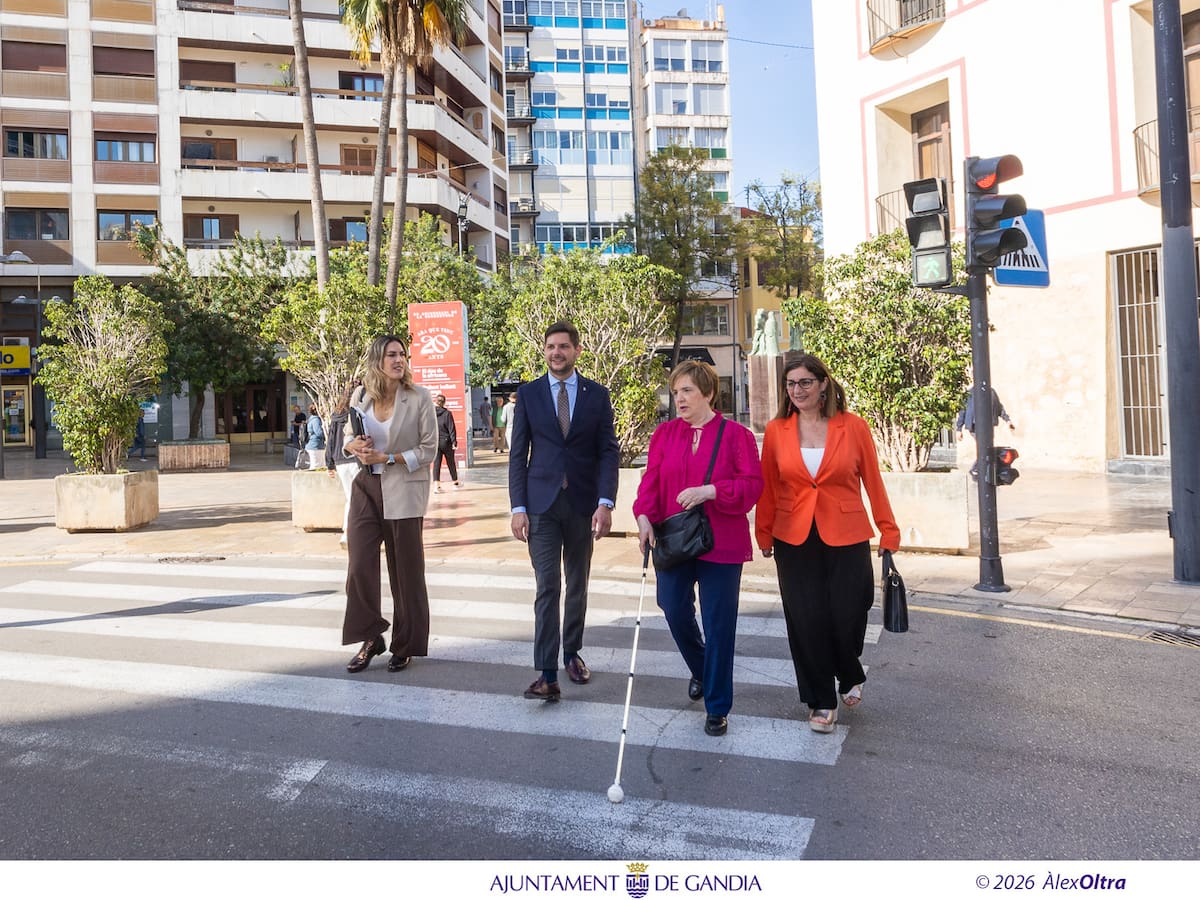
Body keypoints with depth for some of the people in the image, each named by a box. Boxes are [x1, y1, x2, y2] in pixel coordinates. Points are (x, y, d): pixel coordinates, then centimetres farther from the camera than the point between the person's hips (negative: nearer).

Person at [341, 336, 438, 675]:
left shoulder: (419, 397, -7)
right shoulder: (360, 396, 2)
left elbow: (429, 449, -7)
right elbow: (347, 436, 15)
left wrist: (388, 458, -17)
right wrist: (353, 445, -9)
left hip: (404, 491, -3)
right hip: (366, 489, 3)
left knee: (406, 571, 6)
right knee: (359, 566, -3)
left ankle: (405, 646, 21)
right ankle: (371, 639, 16)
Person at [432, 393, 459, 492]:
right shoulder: (447, 413, -11)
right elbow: (452, 429, -11)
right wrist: (454, 442, -8)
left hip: (434, 442, 2)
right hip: (446, 442, -2)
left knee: (436, 463, 3)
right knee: (451, 463, 13)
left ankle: (436, 484, -9)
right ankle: (455, 482, 26)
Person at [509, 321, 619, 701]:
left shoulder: (597, 394, 3)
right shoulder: (527, 394, 3)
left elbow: (608, 452, 0)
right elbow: (518, 453, 3)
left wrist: (605, 503, -11)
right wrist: (518, 507, -4)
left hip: (582, 503, 1)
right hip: (542, 504, -1)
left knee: (577, 585, 13)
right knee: (547, 587, -6)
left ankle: (572, 652, 31)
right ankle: (547, 675, -6)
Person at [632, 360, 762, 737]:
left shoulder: (735, 435, -4)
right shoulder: (664, 433, 7)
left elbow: (751, 485, -9)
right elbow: (651, 479, 0)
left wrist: (710, 491, -22)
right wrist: (645, 516, -16)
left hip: (721, 546, -3)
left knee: (718, 623, 2)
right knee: (675, 610, 5)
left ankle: (717, 707, 17)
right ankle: (701, 670, 39)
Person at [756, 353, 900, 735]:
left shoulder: (854, 427, -3)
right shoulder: (776, 430, 1)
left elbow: (873, 482, 2)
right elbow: (767, 487, 6)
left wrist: (888, 531, 2)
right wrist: (764, 534, 9)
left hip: (846, 539, -1)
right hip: (794, 540, 1)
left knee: (846, 617, 3)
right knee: (806, 621, 2)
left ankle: (850, 678, 37)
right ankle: (821, 701, 22)